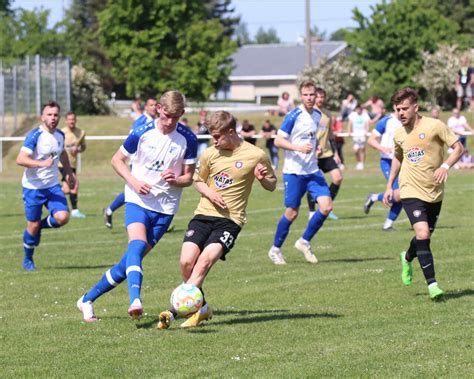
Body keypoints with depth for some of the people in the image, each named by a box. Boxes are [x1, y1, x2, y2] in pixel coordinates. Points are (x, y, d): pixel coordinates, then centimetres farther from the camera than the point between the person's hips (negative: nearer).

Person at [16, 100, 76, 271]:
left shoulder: (60, 135, 4)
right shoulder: (35, 135, -16)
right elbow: (20, 159, -25)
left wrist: (69, 173, 30)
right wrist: (42, 163, -36)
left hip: (53, 186, 5)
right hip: (33, 187, -5)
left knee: (62, 217, -15)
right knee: (33, 226, 1)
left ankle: (42, 225, 18)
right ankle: (28, 260, 24)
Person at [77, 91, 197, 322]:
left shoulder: (188, 139, -4)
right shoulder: (142, 133, -6)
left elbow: (188, 177, 2)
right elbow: (117, 159, 6)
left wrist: (175, 180, -21)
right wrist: (133, 181, -10)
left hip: (165, 207, 2)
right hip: (138, 201, -1)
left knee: (130, 261, 1)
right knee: (137, 246, -29)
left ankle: (88, 300, 14)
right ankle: (135, 300, -45)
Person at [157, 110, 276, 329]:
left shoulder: (255, 156, -2)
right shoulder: (210, 155, 6)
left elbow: (272, 185, 11)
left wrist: (263, 178, -13)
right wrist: (209, 192, -1)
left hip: (231, 219, -4)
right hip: (204, 214, 4)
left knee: (206, 260, -24)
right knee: (186, 261, -12)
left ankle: (175, 311, -25)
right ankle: (201, 309, 10)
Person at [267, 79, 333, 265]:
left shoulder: (317, 115, 9)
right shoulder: (294, 116, -12)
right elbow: (278, 140, -14)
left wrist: (316, 146, 10)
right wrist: (298, 148, -26)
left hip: (313, 170, 6)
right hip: (294, 171, -6)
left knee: (326, 206, -7)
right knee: (292, 213, -1)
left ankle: (305, 242, 11)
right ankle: (275, 249, 18)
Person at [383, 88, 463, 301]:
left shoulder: (434, 126, -10)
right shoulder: (399, 134, 3)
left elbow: (459, 147, -7)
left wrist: (445, 166, -24)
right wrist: (390, 186, 18)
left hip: (434, 193, 0)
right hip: (411, 192, 0)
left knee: (425, 237, 13)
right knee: (422, 234, -18)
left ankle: (407, 259, 48)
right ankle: (432, 285, -15)